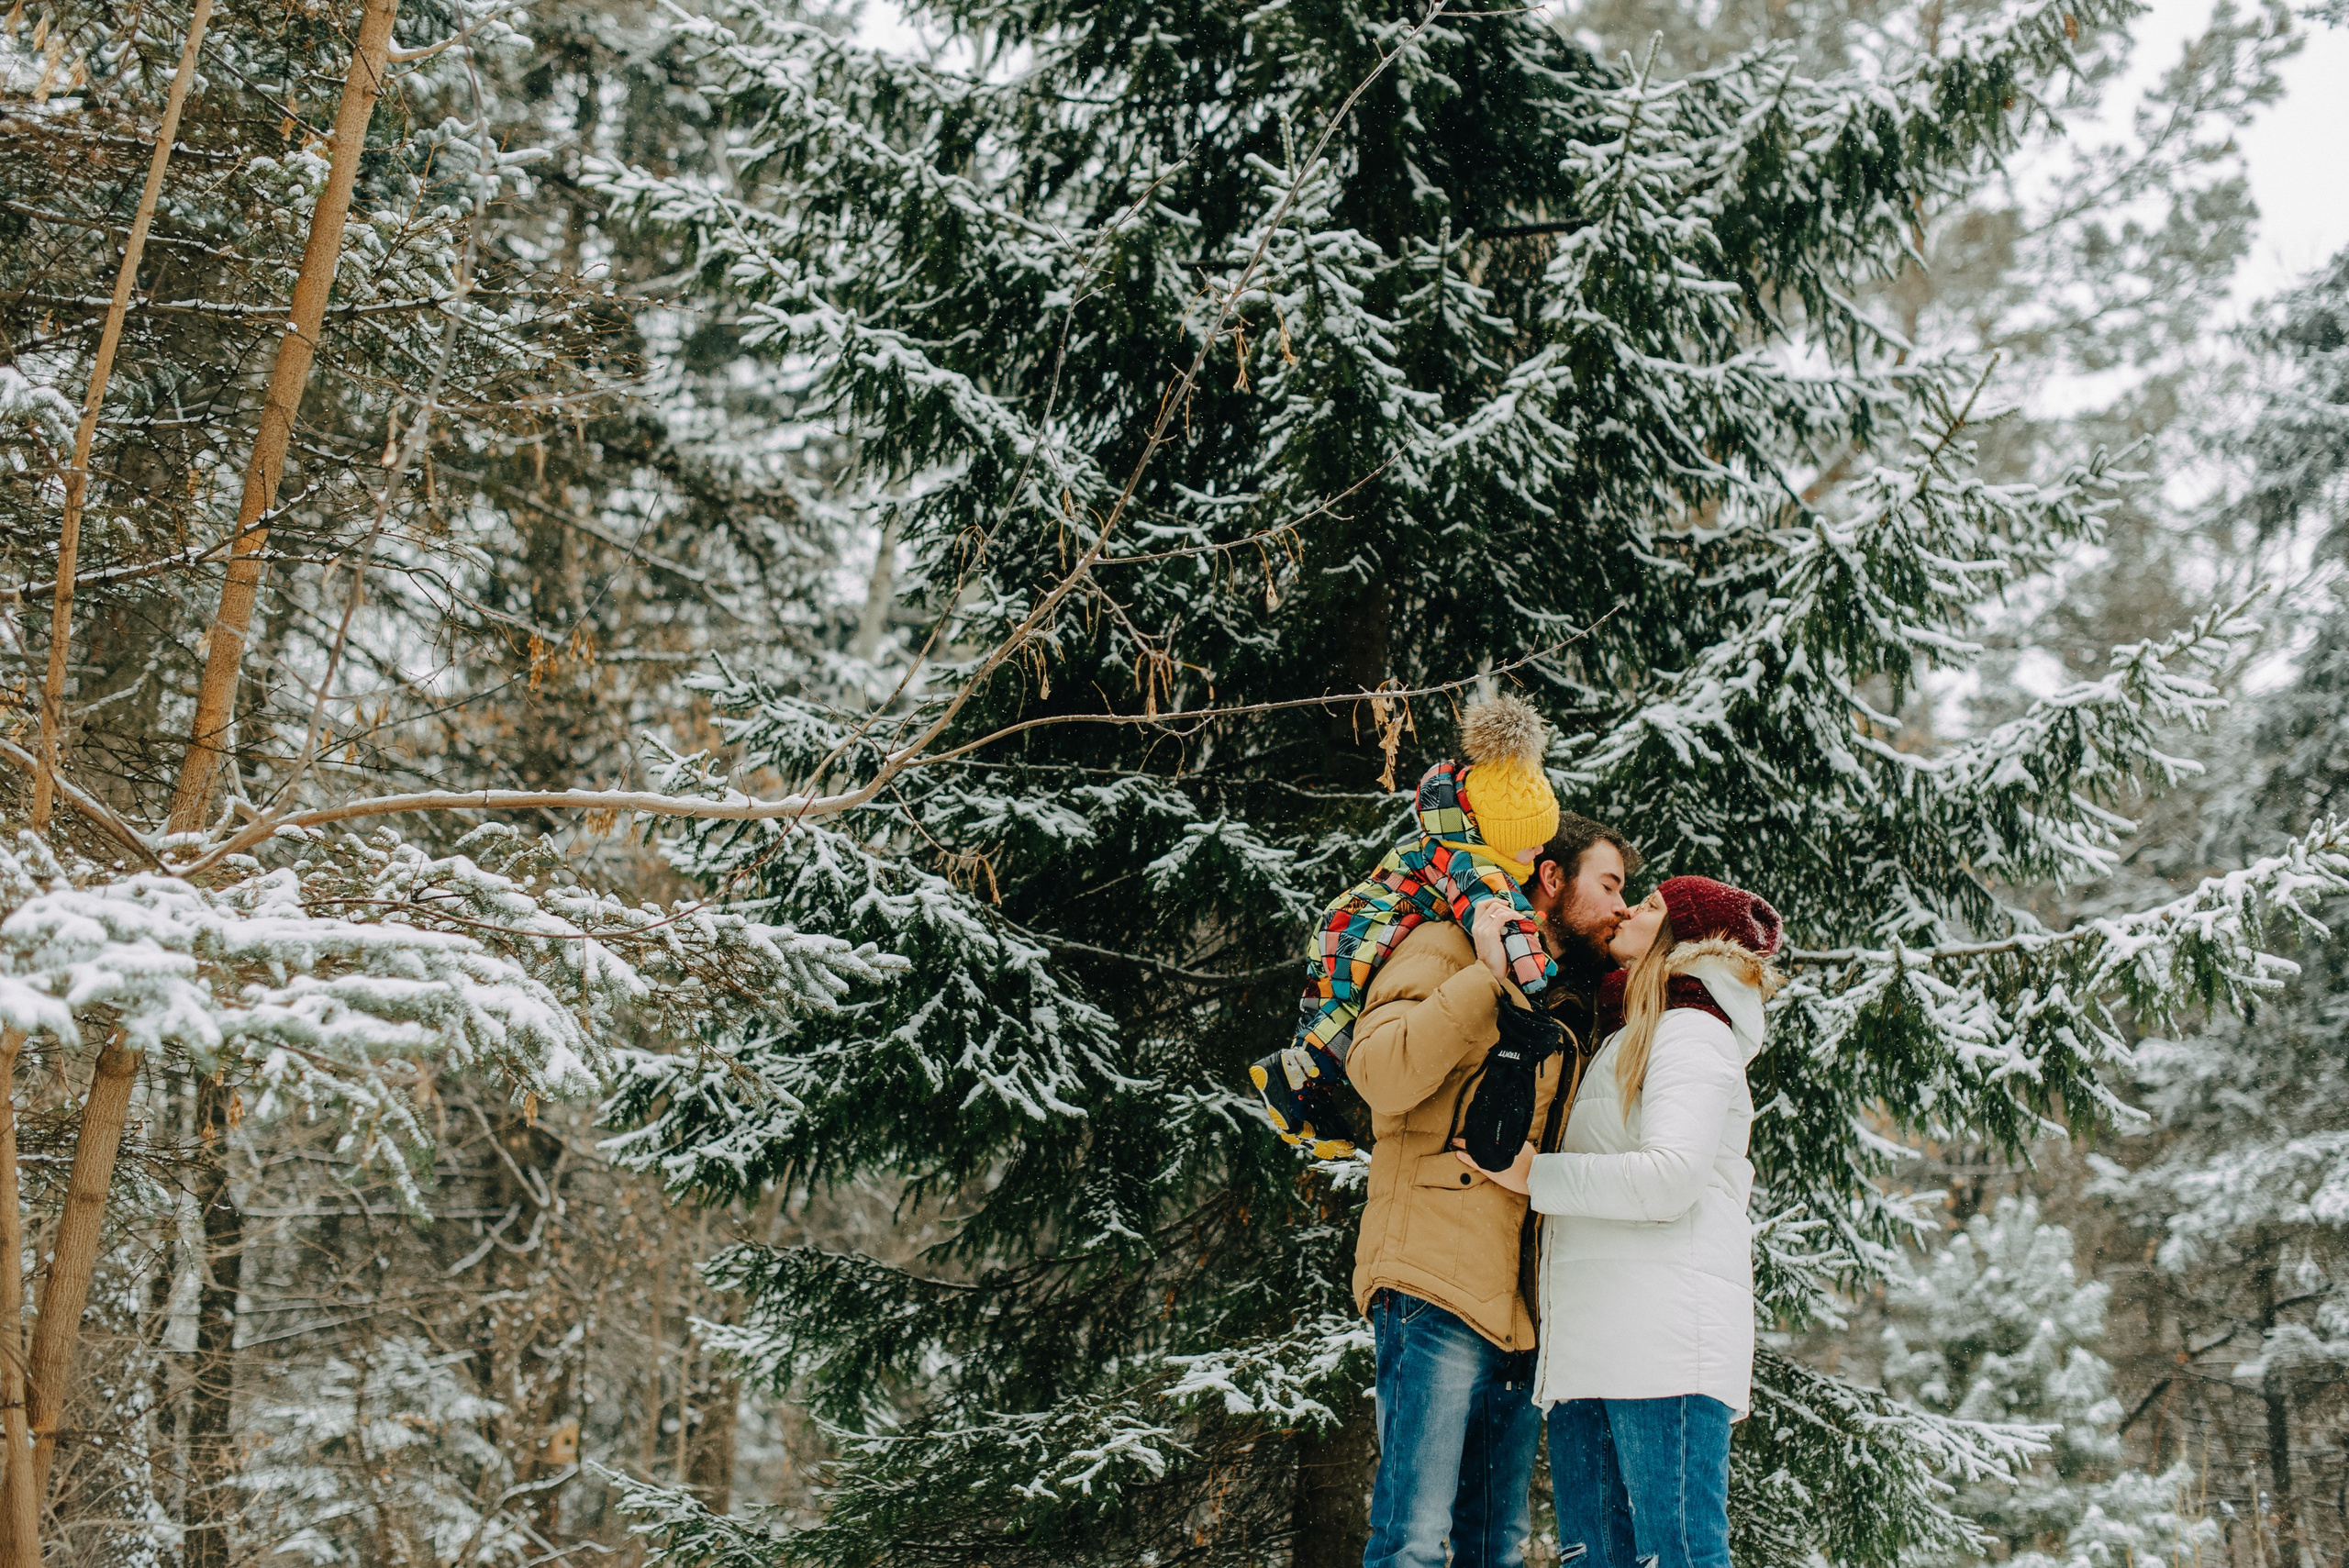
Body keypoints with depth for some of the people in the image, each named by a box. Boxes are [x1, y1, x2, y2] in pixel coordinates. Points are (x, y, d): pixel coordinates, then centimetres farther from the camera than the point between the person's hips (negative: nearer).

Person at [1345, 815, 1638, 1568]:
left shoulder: (1571, 1005, 24)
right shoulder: (1449, 953, 1)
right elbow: (1381, 1074, -16)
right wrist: (1490, 976, -16)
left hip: (1522, 1304, 8)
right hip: (1439, 1287, -8)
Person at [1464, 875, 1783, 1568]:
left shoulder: (1692, 1031, 1)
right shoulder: (1619, 1047, 28)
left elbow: (1671, 1176, -13)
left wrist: (1535, 1174, -6)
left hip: (1664, 1340, -8)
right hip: (1587, 1350, 8)